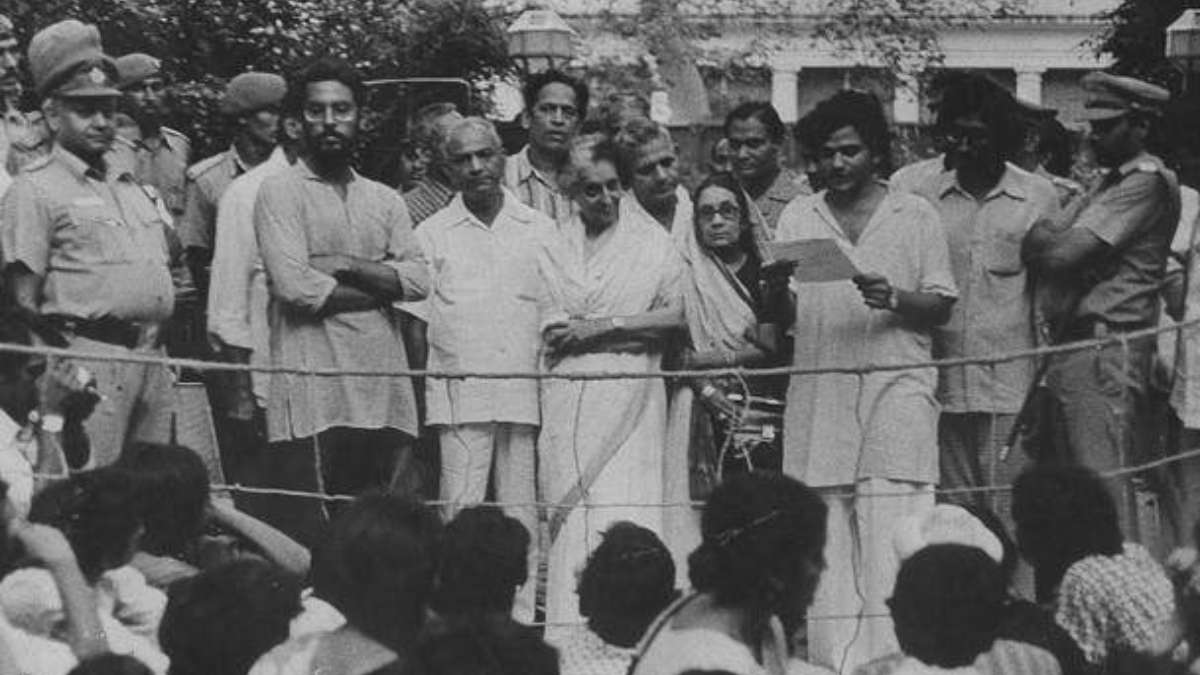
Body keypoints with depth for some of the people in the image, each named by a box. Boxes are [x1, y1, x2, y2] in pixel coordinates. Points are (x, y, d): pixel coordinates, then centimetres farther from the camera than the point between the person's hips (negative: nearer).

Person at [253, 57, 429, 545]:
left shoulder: (385, 201, 19)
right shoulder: (280, 192, 3)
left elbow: (418, 280, 5)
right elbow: (295, 285, -10)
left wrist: (346, 266, -6)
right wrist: (378, 289, -1)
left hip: (383, 392, 5)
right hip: (310, 392, -5)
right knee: (307, 538, -8)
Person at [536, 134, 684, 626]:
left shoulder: (651, 240, 10)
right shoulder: (551, 249, 12)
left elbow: (677, 315, 1)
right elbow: (550, 334, 5)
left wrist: (604, 326, -6)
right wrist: (635, 331, -5)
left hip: (629, 400, -1)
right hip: (568, 400, 1)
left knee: (626, 521, -10)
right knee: (569, 524, -3)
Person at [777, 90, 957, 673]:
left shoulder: (915, 216, 9)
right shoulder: (798, 217, 14)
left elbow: (941, 306, 6)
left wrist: (895, 300, -14)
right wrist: (774, 285, -12)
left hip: (895, 386, -2)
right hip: (818, 386, 2)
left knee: (892, 538, -11)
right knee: (824, 538, -1)